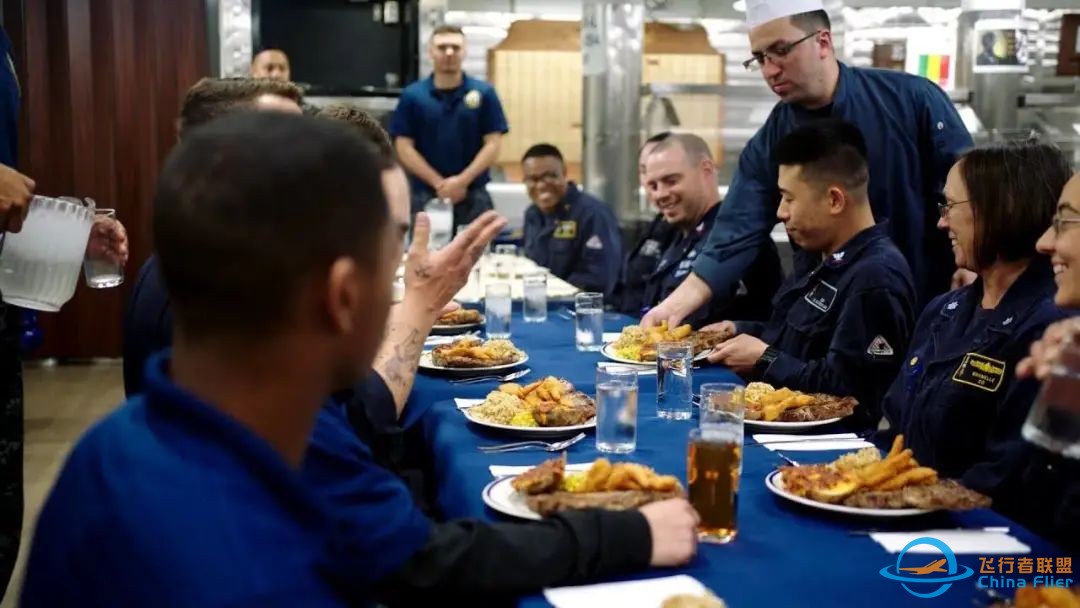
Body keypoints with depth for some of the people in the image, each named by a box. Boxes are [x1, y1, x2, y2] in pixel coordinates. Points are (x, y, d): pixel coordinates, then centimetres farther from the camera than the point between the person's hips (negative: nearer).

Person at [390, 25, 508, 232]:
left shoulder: (484, 93, 1)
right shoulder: (412, 95, 1)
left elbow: (493, 144, -2)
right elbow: (404, 147, -2)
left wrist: (462, 180, -13)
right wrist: (438, 183, -11)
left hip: (473, 196, 0)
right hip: (426, 195, 0)